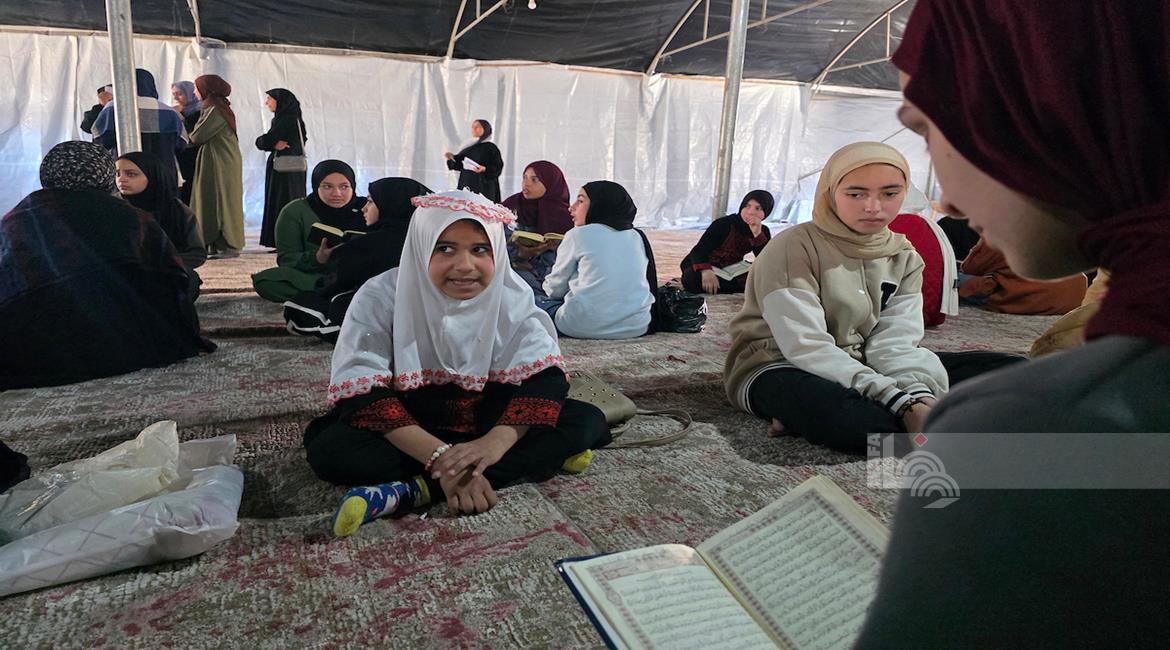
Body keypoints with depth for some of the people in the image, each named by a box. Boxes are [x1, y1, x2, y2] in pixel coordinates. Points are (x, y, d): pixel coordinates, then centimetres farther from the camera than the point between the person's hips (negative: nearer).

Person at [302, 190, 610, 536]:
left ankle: (412, 490, -30)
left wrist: (497, 441, -38)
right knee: (331, 448, -31)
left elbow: (544, 376, -18)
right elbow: (361, 394, -24)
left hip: (487, 427, 2)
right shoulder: (380, 297, -16)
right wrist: (439, 456, -38)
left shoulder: (511, 295, -10)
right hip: (408, 434, -2)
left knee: (587, 420, -21)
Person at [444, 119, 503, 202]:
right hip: (466, 185, 5)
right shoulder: (468, 146, 14)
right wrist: (452, 157, -1)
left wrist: (485, 169, -23)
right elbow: (459, 164, 16)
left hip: (483, 187, -5)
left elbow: (498, 168, -7)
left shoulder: (491, 147, -2)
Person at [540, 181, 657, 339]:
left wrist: (547, 284, 31)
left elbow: (555, 289, 5)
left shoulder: (578, 235, -2)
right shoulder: (637, 236, 11)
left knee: (537, 298, 18)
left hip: (586, 326, -5)